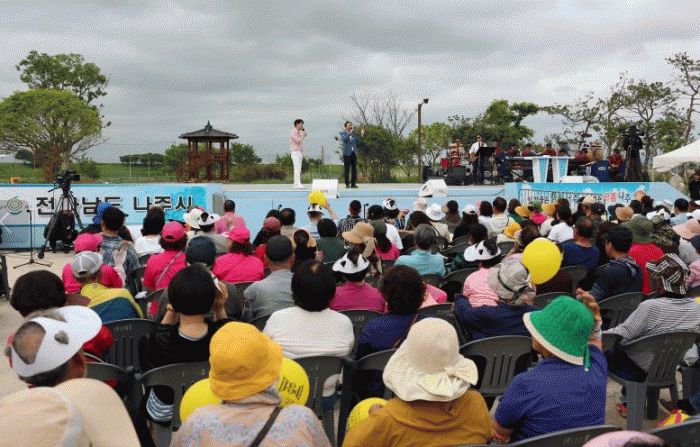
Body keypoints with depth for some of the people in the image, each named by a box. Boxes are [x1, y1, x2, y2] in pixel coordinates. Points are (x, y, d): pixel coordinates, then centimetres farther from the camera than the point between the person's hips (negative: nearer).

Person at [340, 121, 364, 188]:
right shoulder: (343, 133, 3)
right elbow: (343, 138, -18)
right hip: (347, 154, -4)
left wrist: (361, 135, -7)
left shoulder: (353, 134, 17)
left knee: (354, 169, 2)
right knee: (347, 169, -4)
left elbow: (358, 140, 9)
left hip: (354, 153, 5)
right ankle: (347, 184, 1)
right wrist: (350, 132, -26)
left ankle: (353, 183, 7)